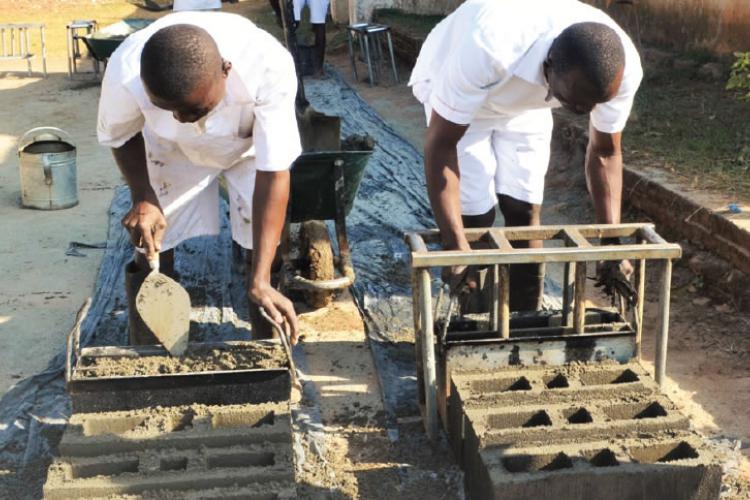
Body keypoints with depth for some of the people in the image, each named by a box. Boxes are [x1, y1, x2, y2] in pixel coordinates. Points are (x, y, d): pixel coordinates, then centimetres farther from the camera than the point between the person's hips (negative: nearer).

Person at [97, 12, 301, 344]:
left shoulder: (269, 67, -42)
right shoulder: (125, 73, -37)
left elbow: (272, 174, -37)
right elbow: (119, 136, -12)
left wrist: (260, 281, -40)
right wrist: (143, 197, -29)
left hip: (250, 145, 0)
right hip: (171, 150, 1)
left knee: (263, 252, -4)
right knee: (152, 257, -2)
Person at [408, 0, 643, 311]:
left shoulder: (624, 67, -31)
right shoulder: (488, 48, -46)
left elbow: (605, 152, -14)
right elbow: (441, 144, -36)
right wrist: (455, 246, -41)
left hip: (525, 102, 3)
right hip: (450, 85, -3)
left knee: (525, 210, -2)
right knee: (475, 216, -9)